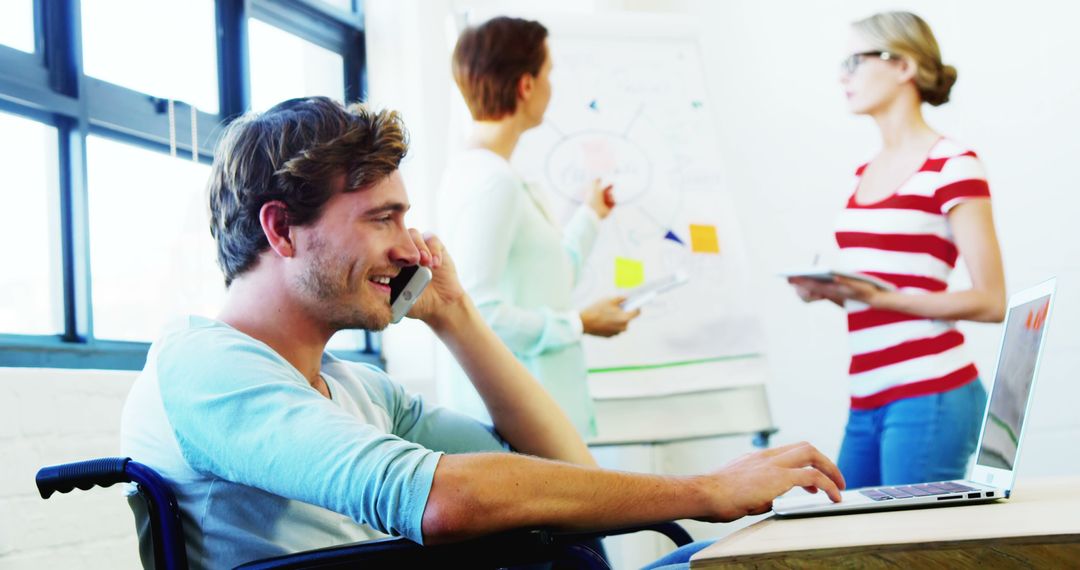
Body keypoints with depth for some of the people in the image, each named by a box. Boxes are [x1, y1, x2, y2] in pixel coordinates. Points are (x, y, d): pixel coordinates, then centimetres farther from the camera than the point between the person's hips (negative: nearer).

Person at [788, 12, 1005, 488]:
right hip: (868, 403, 7)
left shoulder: (953, 166, -7)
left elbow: (990, 301, -10)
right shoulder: (864, 173, 15)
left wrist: (882, 297, -19)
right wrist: (829, 290, 2)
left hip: (931, 396, -7)